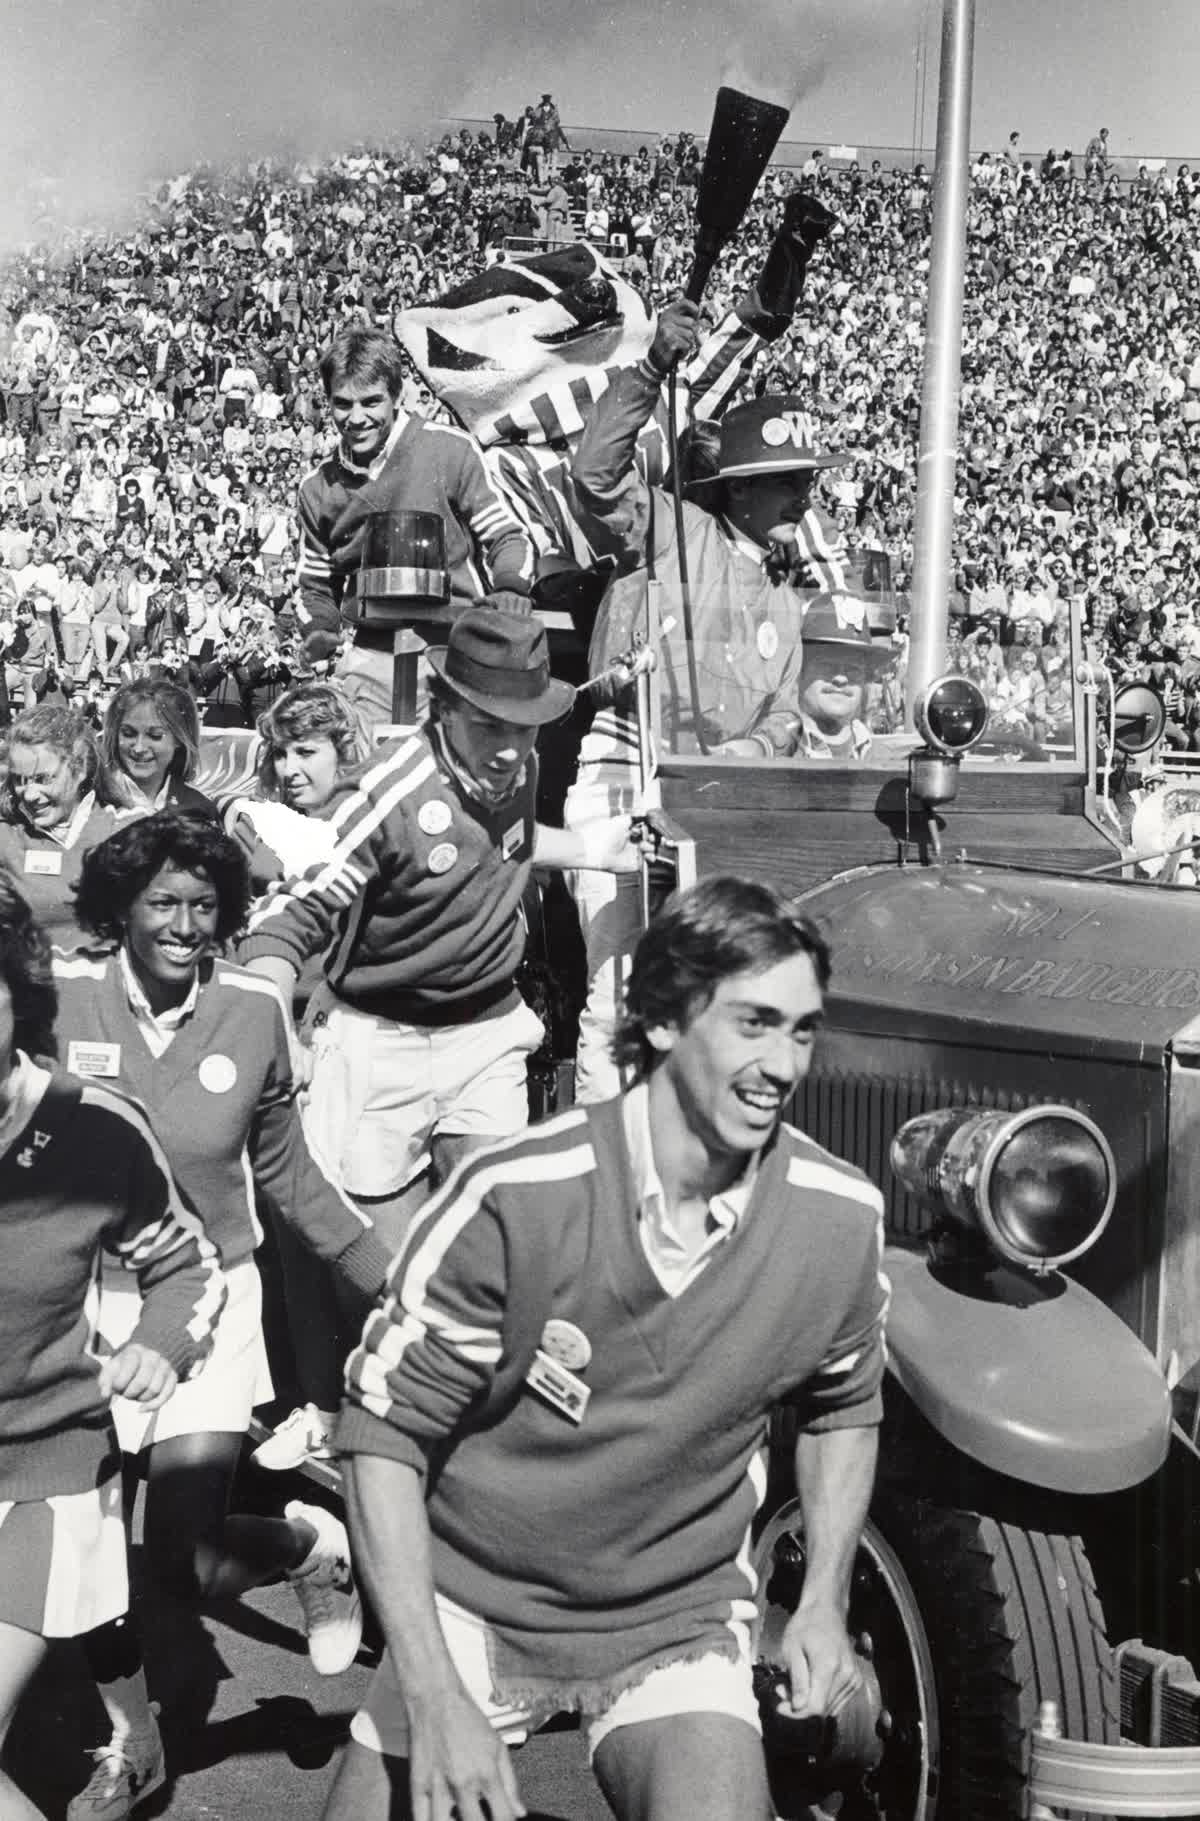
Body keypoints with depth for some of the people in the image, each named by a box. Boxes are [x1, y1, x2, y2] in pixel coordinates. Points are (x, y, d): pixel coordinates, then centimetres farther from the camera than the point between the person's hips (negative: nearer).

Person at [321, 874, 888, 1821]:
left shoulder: (843, 1217, -12)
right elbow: (386, 1429, -14)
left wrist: (824, 1604, 0)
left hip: (678, 1622, 1)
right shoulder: (513, 1197, -22)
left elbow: (843, 1408, 9)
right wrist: (433, 1698, -19)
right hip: (471, 1602, 0)